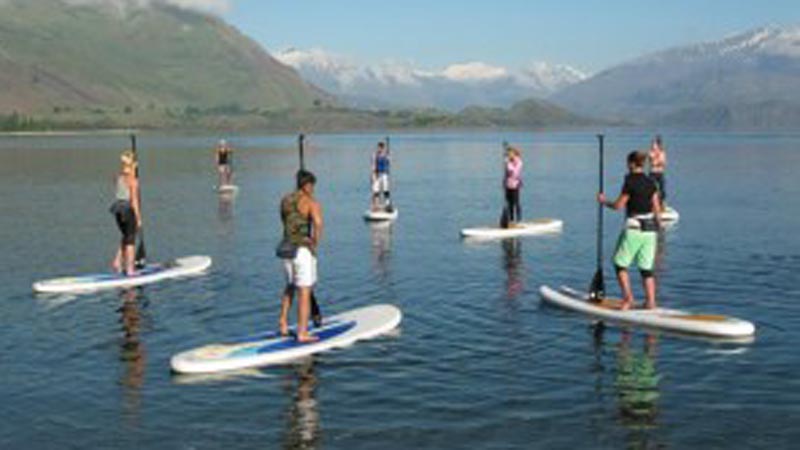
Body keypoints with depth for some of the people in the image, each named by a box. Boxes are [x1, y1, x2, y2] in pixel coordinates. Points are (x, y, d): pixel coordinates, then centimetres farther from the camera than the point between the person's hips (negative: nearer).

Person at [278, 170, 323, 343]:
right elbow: (318, 222, -26)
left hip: (286, 248, 7)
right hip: (303, 250, -7)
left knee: (290, 287, 25)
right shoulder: (311, 202, -9)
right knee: (304, 293, -3)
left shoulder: (285, 200, 12)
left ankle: (283, 325, 28)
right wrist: (315, 244, -15)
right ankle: (302, 333, -3)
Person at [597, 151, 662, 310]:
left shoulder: (630, 182, -11)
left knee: (620, 263, 7)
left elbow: (618, 205, -7)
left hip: (634, 227, -6)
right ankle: (651, 302, 7)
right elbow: (657, 209, 9)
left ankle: (628, 297, -2)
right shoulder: (651, 183, 7)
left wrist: (604, 201, 10)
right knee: (646, 267, 10)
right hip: (651, 227, 6)